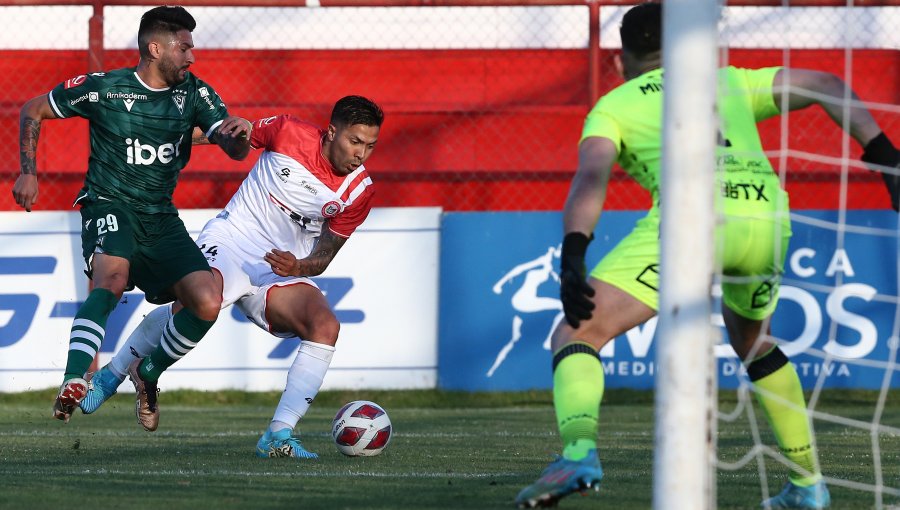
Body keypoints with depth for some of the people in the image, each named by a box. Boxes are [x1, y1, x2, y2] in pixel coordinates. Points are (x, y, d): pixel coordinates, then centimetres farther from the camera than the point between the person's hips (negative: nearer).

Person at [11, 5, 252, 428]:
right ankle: (73, 383, -46)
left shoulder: (194, 94, 3)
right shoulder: (102, 89, -6)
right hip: (109, 207, -5)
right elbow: (33, 111, 7)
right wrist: (28, 173, 1)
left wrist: (240, 134, -29)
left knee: (208, 302, -13)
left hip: (161, 220, 5)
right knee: (112, 278, -36)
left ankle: (149, 373, 13)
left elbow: (235, 150, -5)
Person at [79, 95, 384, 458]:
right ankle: (109, 377, -9)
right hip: (230, 242, -4)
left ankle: (279, 435, -21)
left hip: (282, 270, 4)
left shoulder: (359, 192, -3)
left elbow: (323, 258, 3)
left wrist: (297, 268, -17)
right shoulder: (290, 134, -11)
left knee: (326, 326, -23)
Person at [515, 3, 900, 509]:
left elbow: (591, 178, 2)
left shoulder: (612, 107, 22)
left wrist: (572, 257, -11)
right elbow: (825, 85, 25)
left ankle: (579, 453, -24)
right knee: (751, 338, 33)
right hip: (766, 216, 4)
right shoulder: (730, 82, 33)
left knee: (577, 333, 2)